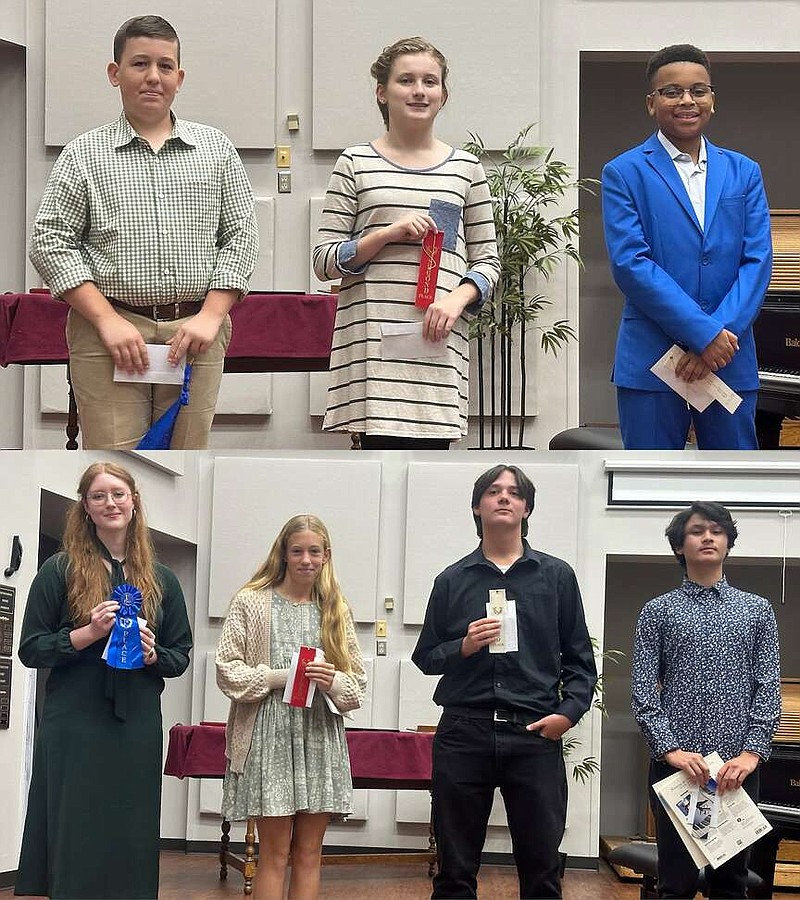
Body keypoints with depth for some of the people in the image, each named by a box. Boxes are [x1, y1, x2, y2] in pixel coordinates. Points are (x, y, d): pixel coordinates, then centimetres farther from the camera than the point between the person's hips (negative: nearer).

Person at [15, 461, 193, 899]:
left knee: (129, 840, 3)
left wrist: (152, 654, -6)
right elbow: (30, 649, 0)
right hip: (73, 727, -3)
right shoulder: (60, 571, 4)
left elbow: (181, 654, 16)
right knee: (74, 841, -4)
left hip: (137, 728, 3)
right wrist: (88, 634, -14)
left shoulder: (160, 579, 13)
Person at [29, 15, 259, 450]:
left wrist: (211, 316, -3)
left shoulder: (215, 149, 12)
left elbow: (240, 236, 11)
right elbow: (50, 243, 1)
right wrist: (108, 321, -8)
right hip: (108, 331, -2)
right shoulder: (84, 155, 5)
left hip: (195, 332, 2)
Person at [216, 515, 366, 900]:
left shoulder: (336, 610, 13)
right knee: (275, 853, -3)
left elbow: (358, 682, 12)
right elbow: (227, 670, -3)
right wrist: (278, 677, -15)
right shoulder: (251, 602, 2)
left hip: (321, 738, 4)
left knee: (309, 853, 5)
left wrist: (333, 682, -10)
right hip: (271, 736, -4)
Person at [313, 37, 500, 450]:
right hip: (373, 342, -2)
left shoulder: (465, 168, 14)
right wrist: (387, 234, -10)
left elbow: (487, 260, 16)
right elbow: (323, 261, 5)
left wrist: (458, 298, -5)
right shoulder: (357, 164, 7)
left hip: (439, 344, 2)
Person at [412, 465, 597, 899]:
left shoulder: (556, 576, 10)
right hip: (464, 734, 1)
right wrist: (464, 647, -8)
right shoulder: (453, 580, 11)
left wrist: (568, 712, -5)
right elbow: (425, 657, 11)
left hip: (536, 735, 0)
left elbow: (580, 660, 10)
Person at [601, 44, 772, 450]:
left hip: (731, 359, 3)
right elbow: (630, 264, -8)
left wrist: (723, 333, -12)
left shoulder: (744, 173, 13)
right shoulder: (624, 173, 2)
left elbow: (758, 261, 4)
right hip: (651, 363, -3)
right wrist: (704, 333, -15)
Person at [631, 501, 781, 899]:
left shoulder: (757, 610, 10)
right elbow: (643, 690, -1)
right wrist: (670, 750, -14)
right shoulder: (658, 611, 6)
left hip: (737, 766, 1)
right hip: (676, 764, -1)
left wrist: (751, 752, -10)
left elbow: (768, 687, 3)